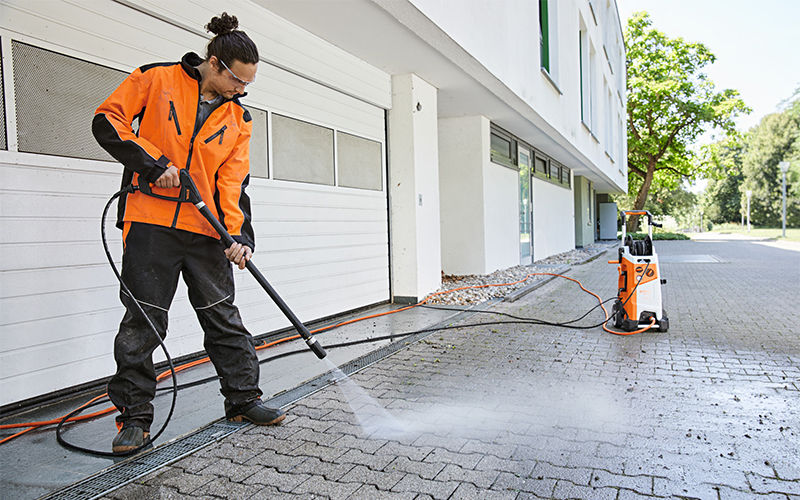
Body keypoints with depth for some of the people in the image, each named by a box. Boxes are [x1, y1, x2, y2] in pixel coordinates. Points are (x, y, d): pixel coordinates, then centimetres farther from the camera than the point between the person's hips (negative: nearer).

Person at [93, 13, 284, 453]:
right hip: (150, 223, -3)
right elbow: (108, 119, 0)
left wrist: (239, 235, -10)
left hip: (206, 231, 3)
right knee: (142, 320, 1)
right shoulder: (157, 79, 3)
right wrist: (153, 162, -13)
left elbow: (233, 181, 3)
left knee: (224, 316, 7)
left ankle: (244, 399, 20)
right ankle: (135, 416, 14)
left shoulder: (238, 119, 10)